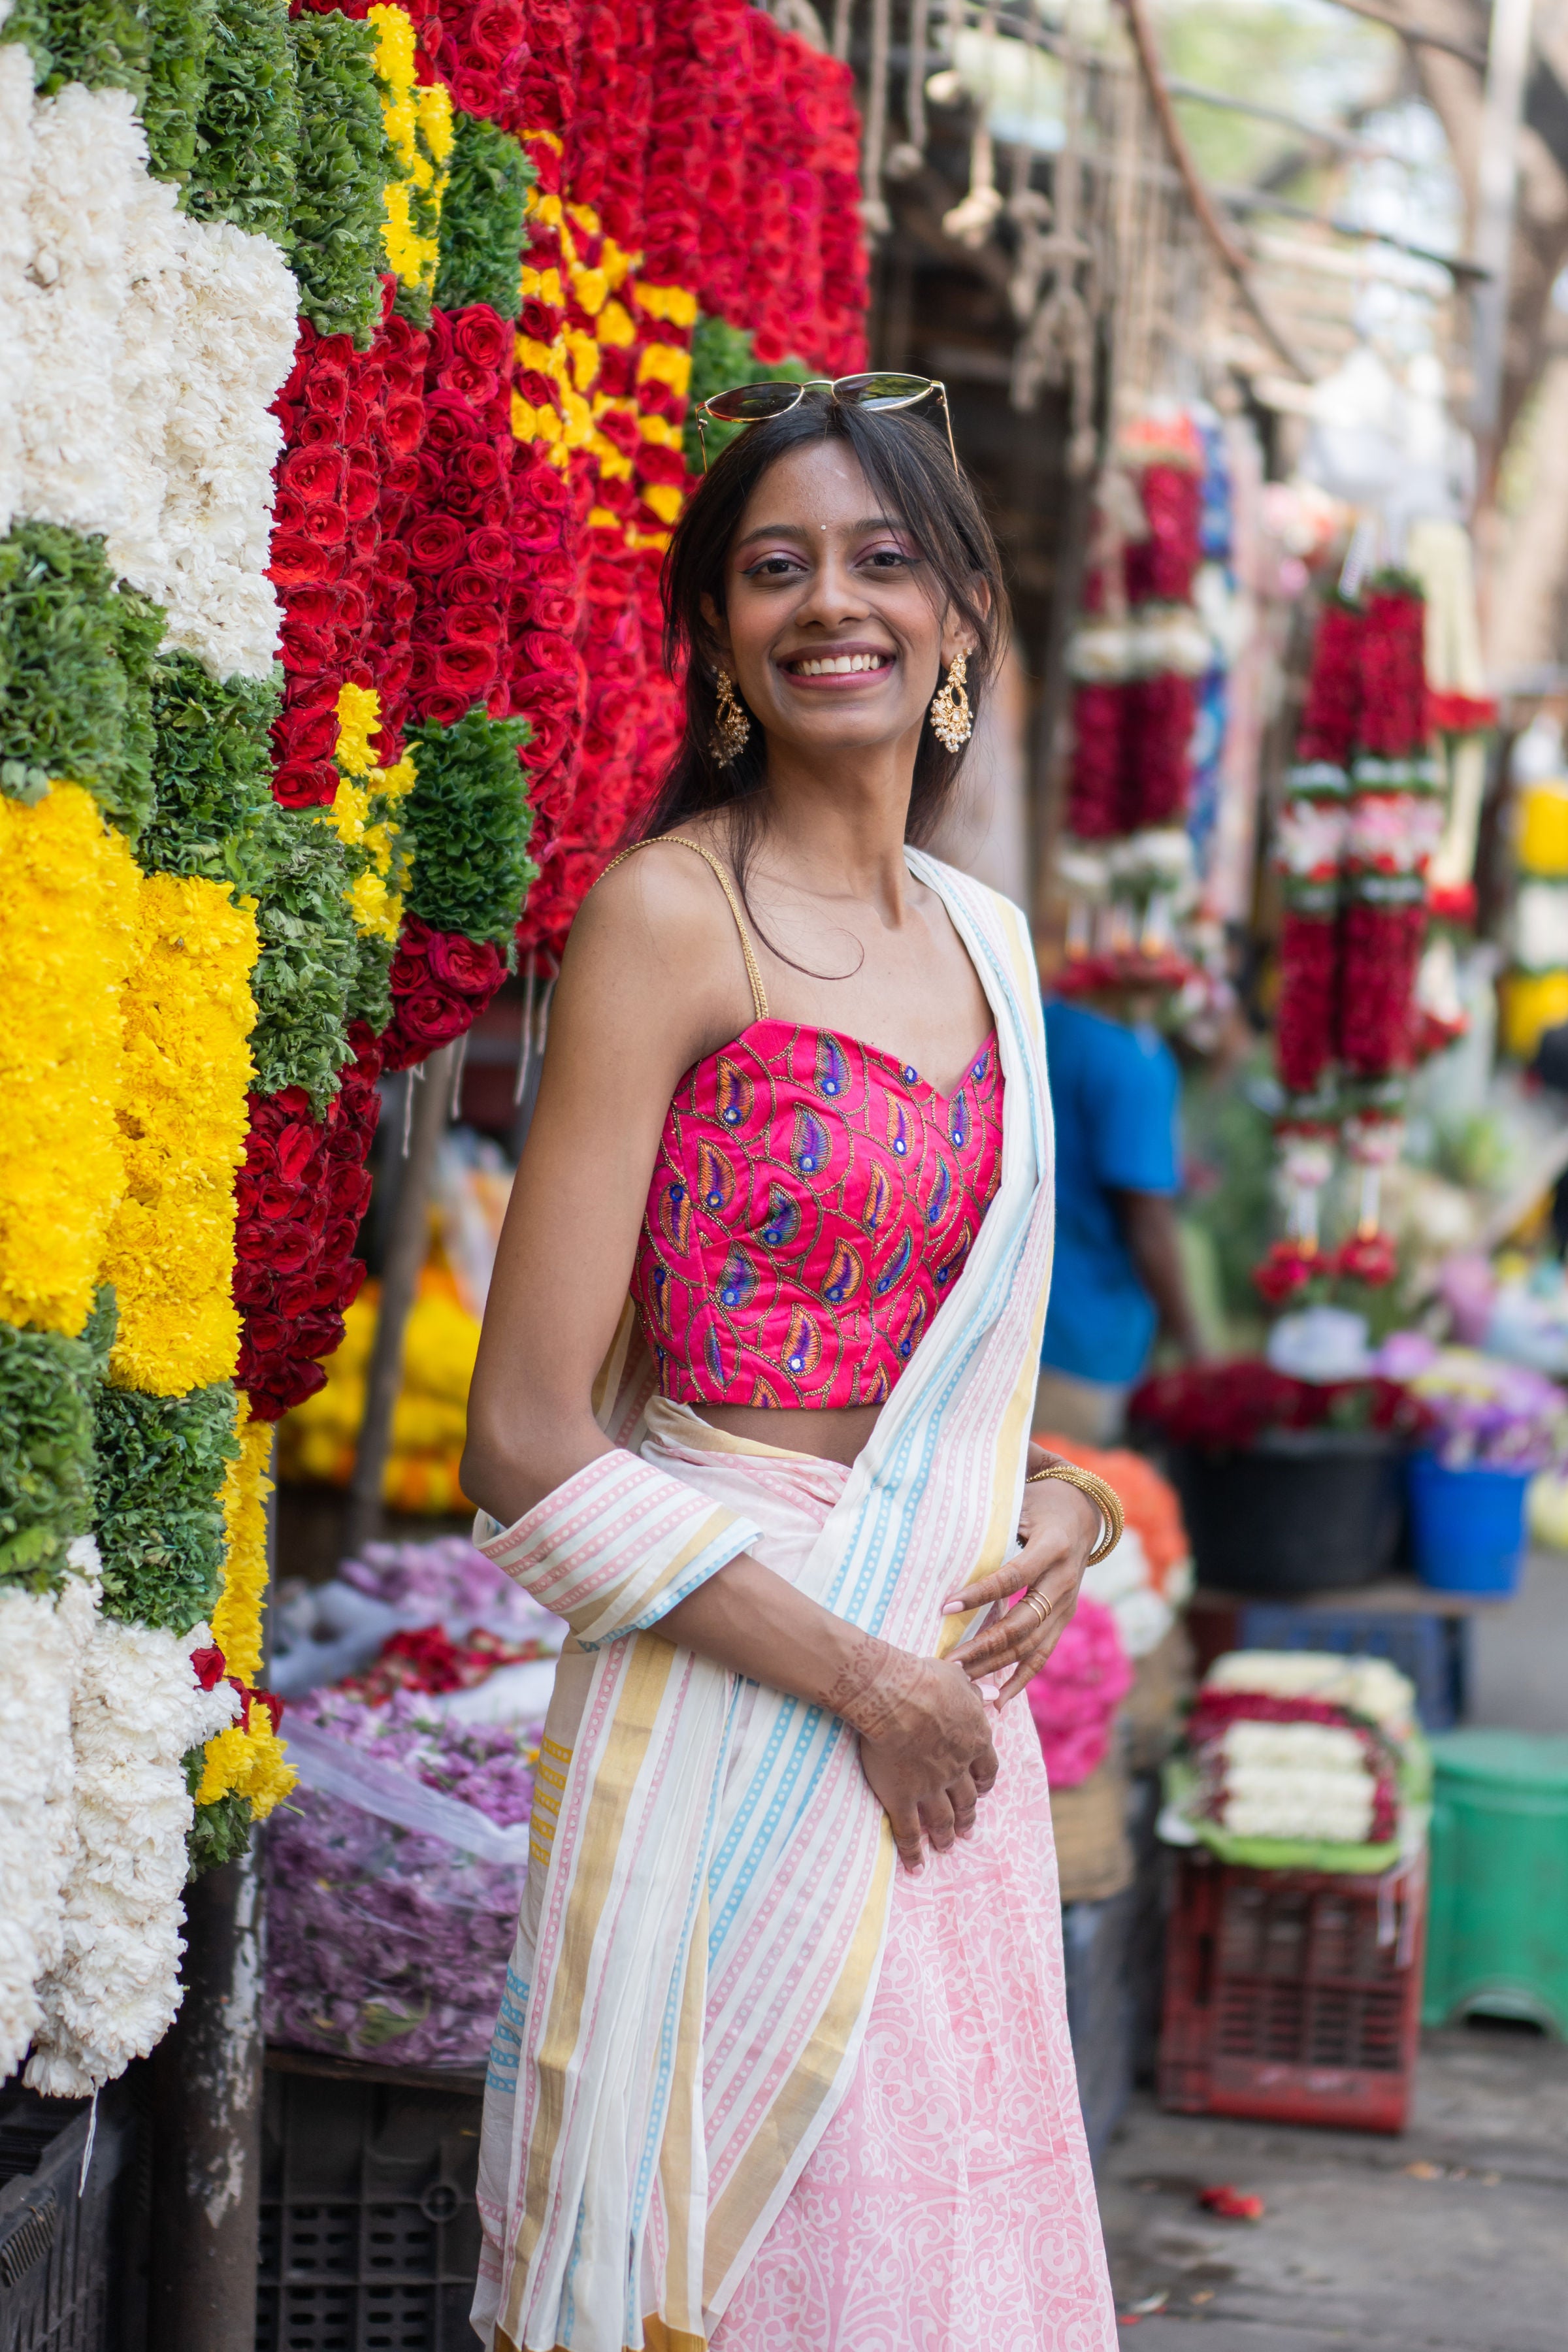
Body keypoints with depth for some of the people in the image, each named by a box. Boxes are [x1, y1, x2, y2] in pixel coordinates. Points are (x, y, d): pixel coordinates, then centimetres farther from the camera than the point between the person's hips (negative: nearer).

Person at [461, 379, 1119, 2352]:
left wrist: (1054, 1502, 2)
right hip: (730, 1722, -7)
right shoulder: (665, 917, -10)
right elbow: (528, 1444, -15)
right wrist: (860, 1679, -13)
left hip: (956, 1703, 7)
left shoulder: (984, 939, 11)